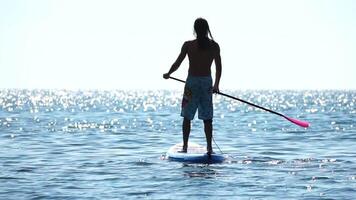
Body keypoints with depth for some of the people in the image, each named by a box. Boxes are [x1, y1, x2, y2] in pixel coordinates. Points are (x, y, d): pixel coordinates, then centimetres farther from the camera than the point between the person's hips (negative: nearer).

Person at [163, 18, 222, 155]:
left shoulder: (188, 45, -6)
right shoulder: (214, 46, 0)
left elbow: (177, 63, -3)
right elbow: (219, 67, 4)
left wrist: (168, 74, 15)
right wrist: (216, 85, 16)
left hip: (192, 82, -1)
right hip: (207, 82, 1)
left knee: (187, 117, 8)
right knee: (207, 118, 6)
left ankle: (185, 146, 6)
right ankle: (209, 147, 4)